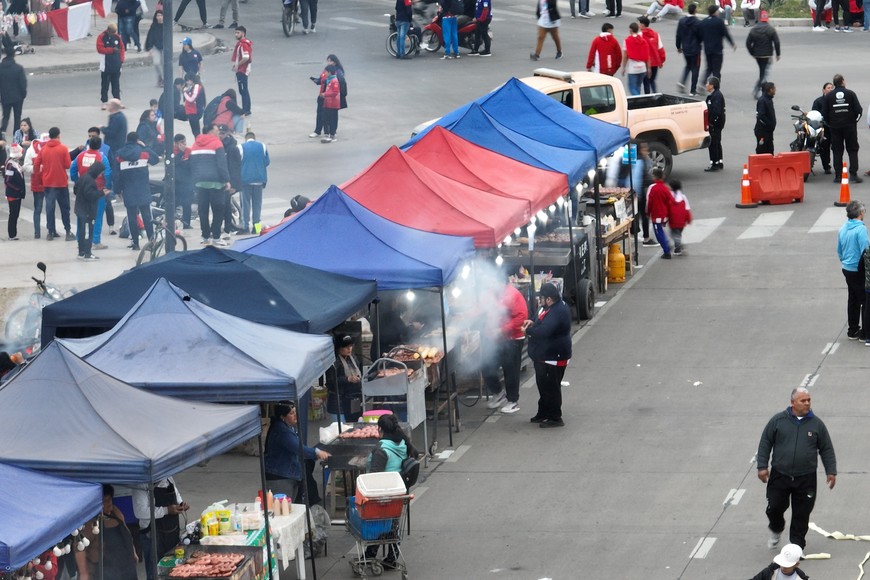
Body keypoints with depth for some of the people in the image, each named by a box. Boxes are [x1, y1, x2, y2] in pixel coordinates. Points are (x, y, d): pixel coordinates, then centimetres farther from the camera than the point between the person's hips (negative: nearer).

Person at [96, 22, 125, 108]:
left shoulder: (117, 37, 8)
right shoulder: (101, 37, -6)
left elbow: (122, 48, 12)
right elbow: (100, 49, -15)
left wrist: (122, 58, 0)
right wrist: (112, 50, -17)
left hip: (116, 65, 4)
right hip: (106, 65, -4)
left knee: (116, 85, 10)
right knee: (105, 85, 0)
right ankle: (104, 102, 5)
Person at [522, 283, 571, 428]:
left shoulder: (558, 312, -26)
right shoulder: (552, 308, 9)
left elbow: (544, 331, -35)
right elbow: (544, 324, 25)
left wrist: (527, 330, -18)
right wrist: (533, 323, 4)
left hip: (553, 357, -11)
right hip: (544, 356, 11)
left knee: (551, 388, -2)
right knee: (543, 386, 20)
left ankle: (555, 418, 6)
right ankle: (543, 413, 32)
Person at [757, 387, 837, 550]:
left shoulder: (816, 424, 3)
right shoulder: (778, 420, 0)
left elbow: (827, 450, 9)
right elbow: (765, 443, 4)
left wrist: (831, 471, 3)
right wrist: (762, 466, -2)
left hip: (806, 479, 0)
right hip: (779, 475, 0)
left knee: (802, 514, 3)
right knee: (775, 507, 3)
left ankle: (796, 544, 16)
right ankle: (776, 530, 34)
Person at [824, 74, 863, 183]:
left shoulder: (829, 96, -1)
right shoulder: (851, 94, -5)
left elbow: (825, 114, 0)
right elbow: (859, 110, -6)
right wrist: (854, 120, 12)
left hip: (835, 127, 1)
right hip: (850, 125, -1)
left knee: (837, 151, 6)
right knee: (852, 150, 5)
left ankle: (838, 176, 2)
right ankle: (853, 175, -5)